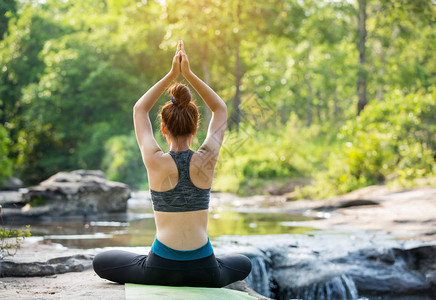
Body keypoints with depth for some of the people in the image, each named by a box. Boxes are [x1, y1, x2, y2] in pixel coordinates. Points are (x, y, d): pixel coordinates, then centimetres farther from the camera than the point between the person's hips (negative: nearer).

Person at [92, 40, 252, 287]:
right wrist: (188, 73, 1)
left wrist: (172, 75, 4)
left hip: (160, 268, -1)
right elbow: (221, 109, 10)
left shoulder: (156, 162, -10)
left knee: (101, 262, 26)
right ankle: (194, 285, 24)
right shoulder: (206, 160, -7)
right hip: (204, 271, 1)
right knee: (243, 264, 36)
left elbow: (140, 110, 8)